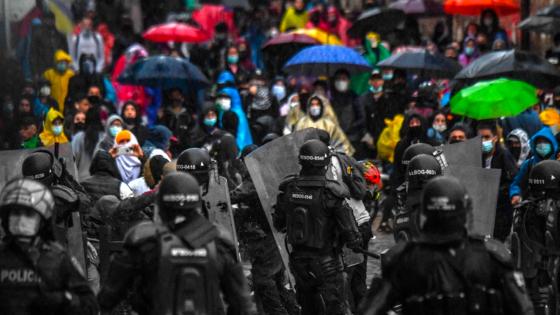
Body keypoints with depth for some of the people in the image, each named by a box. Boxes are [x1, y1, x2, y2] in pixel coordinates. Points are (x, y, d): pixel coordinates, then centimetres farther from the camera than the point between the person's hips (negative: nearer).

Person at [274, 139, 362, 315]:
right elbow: (348, 230, -18)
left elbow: (278, 224, 5)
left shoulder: (288, 188, -7)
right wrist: (356, 243, 3)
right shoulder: (332, 193, -21)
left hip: (298, 260, 5)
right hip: (326, 261, -5)